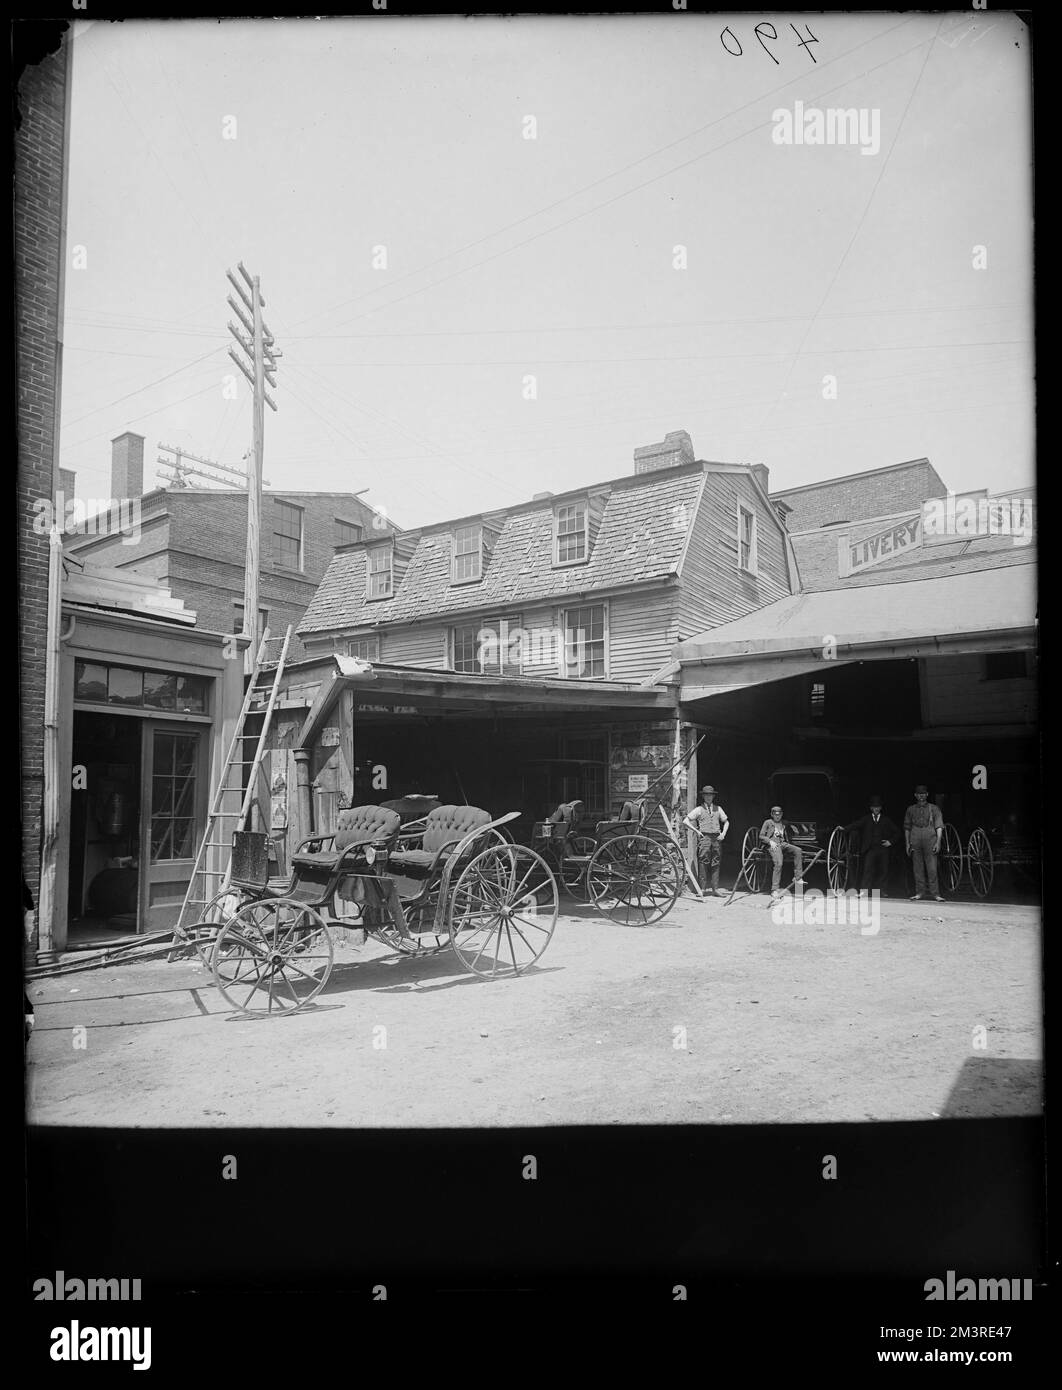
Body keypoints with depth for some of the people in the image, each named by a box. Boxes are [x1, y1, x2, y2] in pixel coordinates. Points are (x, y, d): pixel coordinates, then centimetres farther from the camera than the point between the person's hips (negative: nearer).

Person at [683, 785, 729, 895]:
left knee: (715, 864, 2)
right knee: (703, 862, -10)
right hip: (704, 837, -3)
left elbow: (726, 822, 26)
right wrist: (696, 831, -3)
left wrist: (723, 833, 10)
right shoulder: (699, 809, 6)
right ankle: (702, 888, -8)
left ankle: (715, 889, 4)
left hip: (716, 838, 3)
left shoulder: (718, 809, 16)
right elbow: (685, 821, 4)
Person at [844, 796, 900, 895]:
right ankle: (863, 891, -11)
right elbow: (855, 825, -5)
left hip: (883, 849, 2)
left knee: (883, 871, 3)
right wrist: (845, 828, -21)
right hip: (870, 849, -2)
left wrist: (890, 841, 1)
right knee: (867, 869, -10)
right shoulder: (866, 819, 7)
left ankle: (881, 890, 13)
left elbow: (896, 833, 16)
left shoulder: (886, 820, 10)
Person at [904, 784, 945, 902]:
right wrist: (907, 843, 9)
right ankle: (919, 893, 7)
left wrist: (938, 842, -7)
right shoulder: (911, 810, 13)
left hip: (930, 841, -2)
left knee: (932, 868, -7)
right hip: (915, 842, 2)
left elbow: (939, 827, 3)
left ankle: (935, 893, -4)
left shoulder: (934, 809, 7)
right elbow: (907, 828, 16)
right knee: (918, 869, 2)